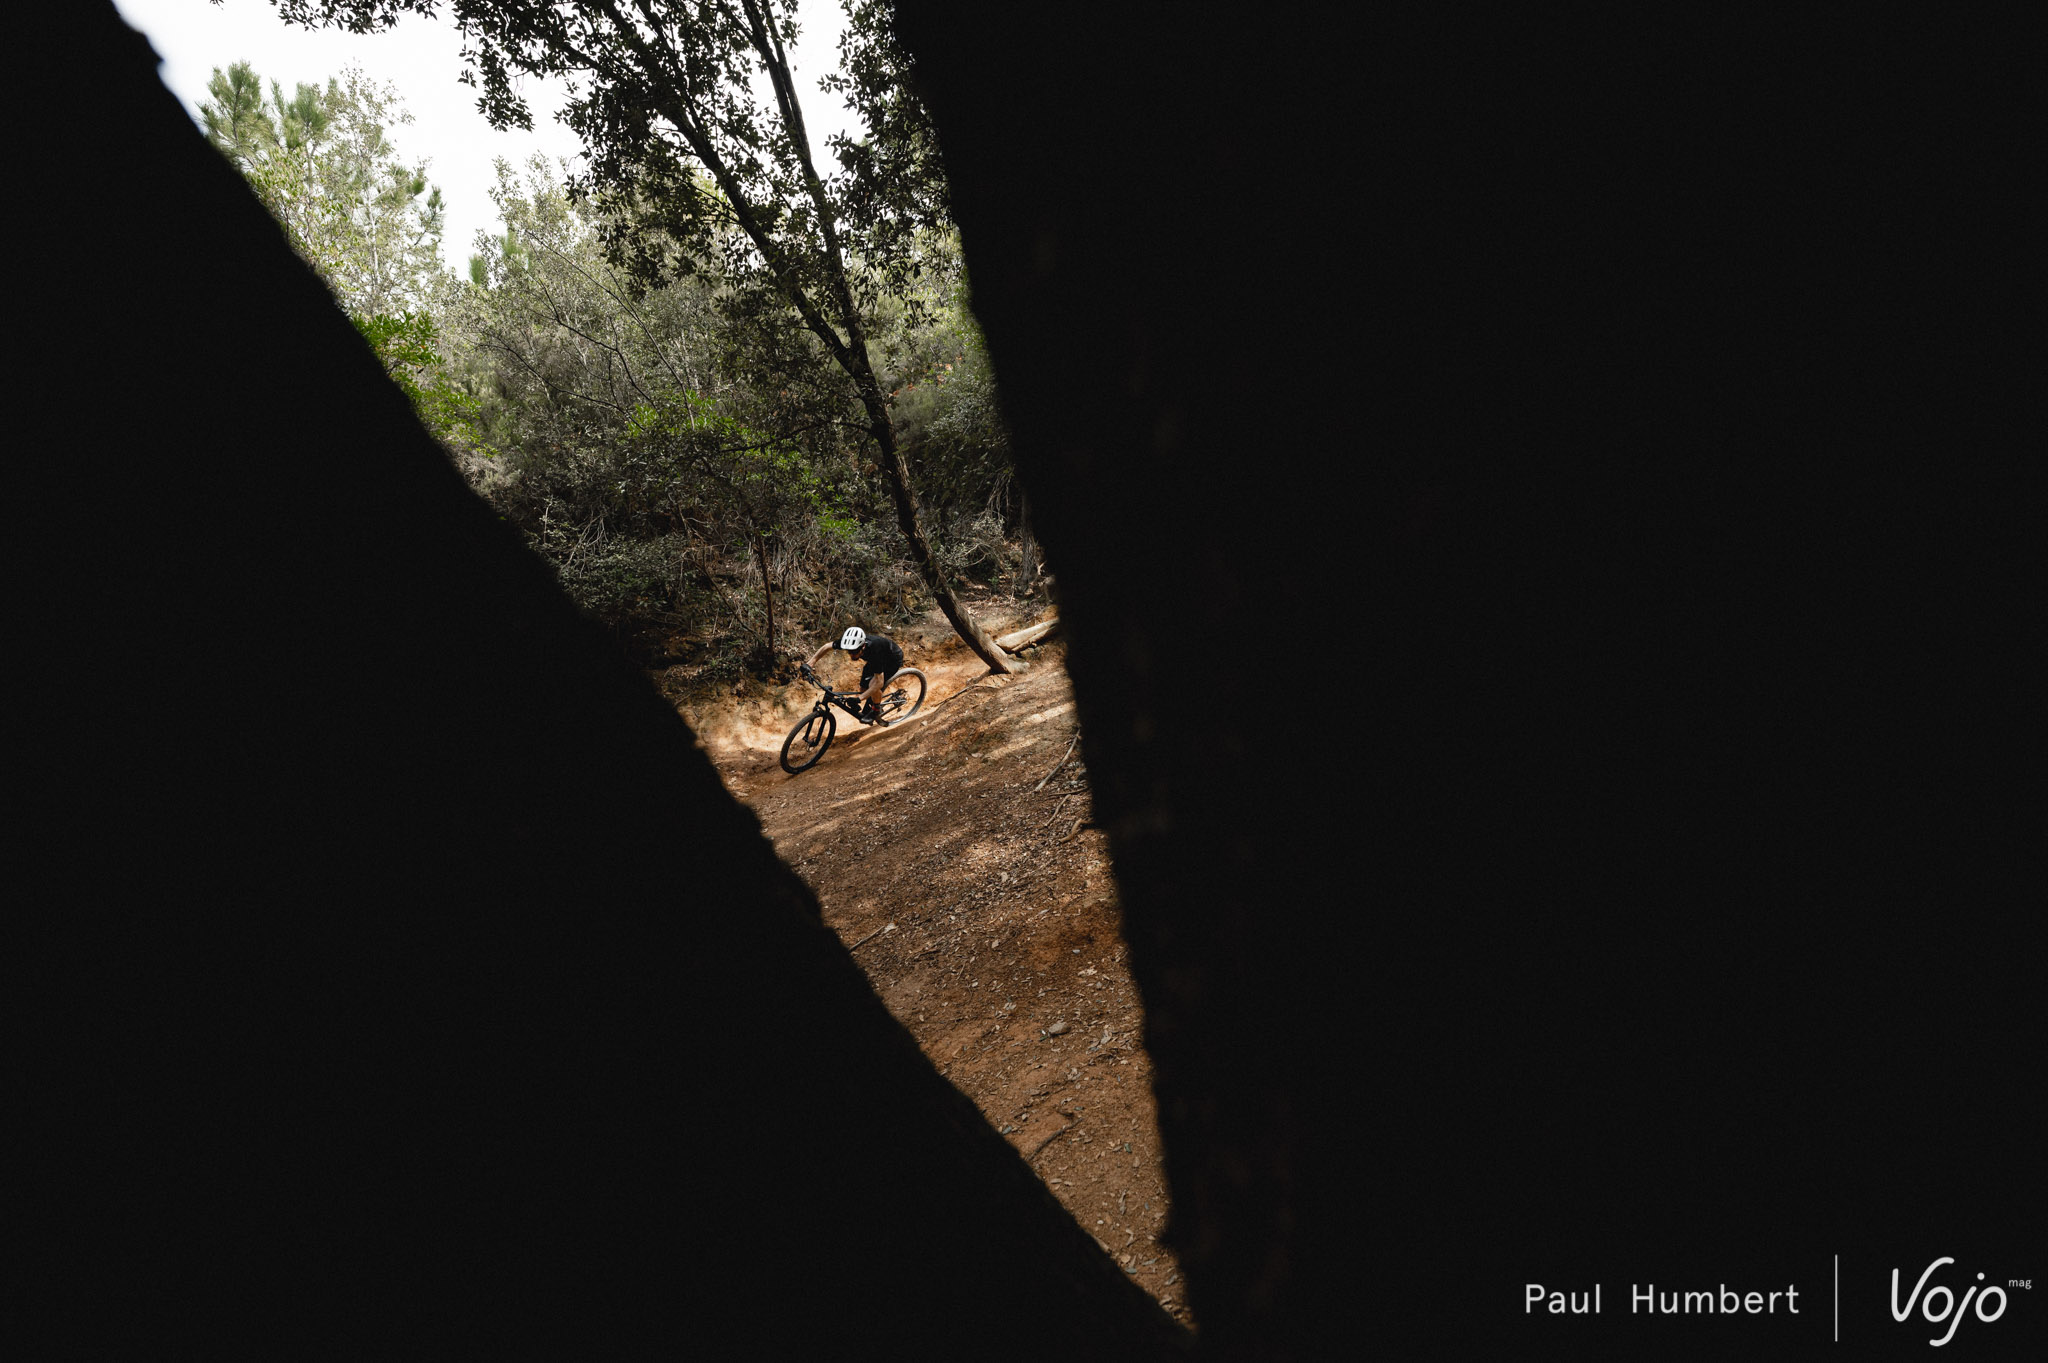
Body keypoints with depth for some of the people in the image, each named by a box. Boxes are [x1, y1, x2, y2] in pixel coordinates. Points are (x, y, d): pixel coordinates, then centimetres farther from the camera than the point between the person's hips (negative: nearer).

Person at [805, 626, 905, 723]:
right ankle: (867, 710, 27)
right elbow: (827, 647, -9)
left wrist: (859, 698, -47)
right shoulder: (850, 643, -28)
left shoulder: (873, 649, -43)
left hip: (893, 659, -6)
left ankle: (876, 710, 0)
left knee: (873, 684, -26)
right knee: (864, 688, -2)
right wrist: (810, 664, -17)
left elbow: (879, 682, -41)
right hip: (873, 659, 6)